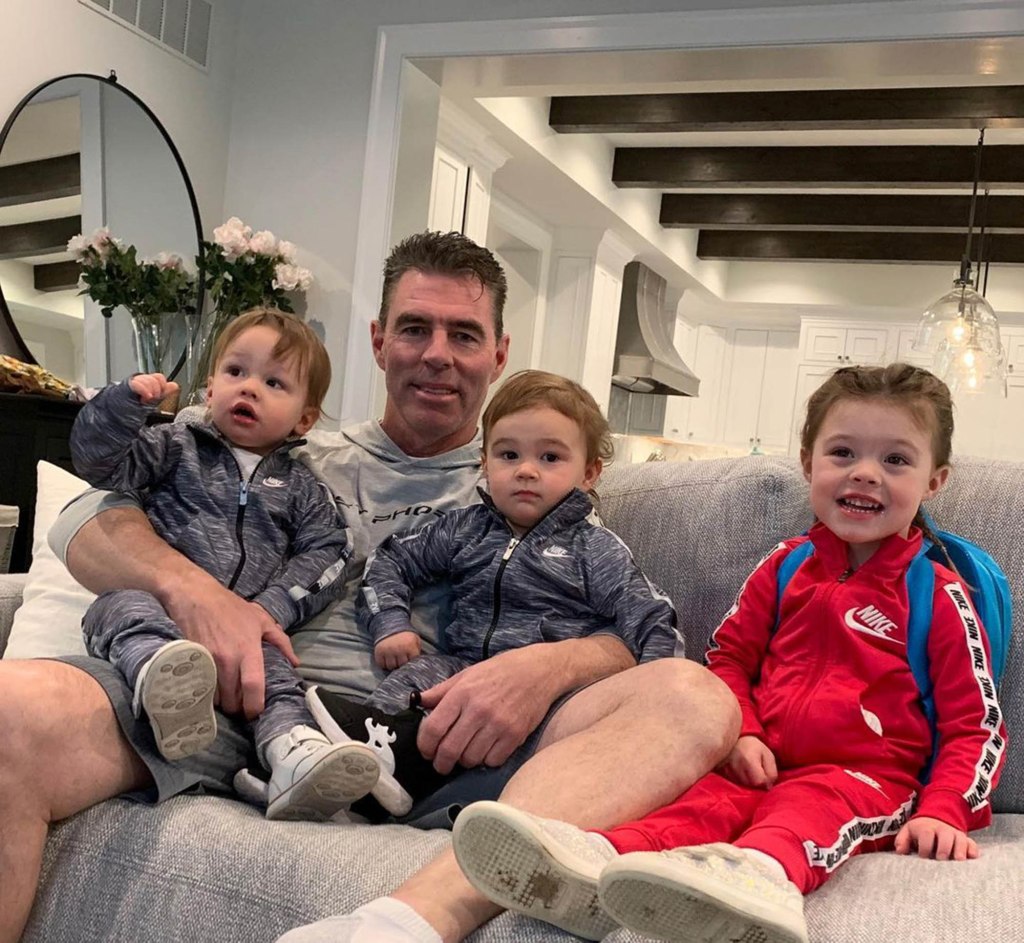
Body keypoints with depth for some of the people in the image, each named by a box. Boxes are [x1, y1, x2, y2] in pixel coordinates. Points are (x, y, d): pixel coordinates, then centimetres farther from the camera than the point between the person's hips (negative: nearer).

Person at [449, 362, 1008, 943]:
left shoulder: (937, 593, 4)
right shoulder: (785, 568, 14)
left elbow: (976, 723, 4)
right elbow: (729, 655, 20)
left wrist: (943, 811, -11)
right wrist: (743, 733, 2)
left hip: (867, 778, -4)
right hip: (767, 764, 4)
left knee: (812, 806, -37)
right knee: (706, 799, -28)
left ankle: (759, 875, -70)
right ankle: (599, 861, -56)